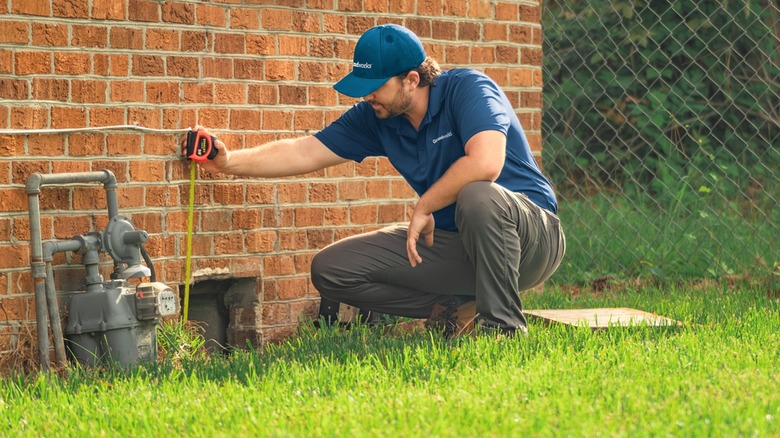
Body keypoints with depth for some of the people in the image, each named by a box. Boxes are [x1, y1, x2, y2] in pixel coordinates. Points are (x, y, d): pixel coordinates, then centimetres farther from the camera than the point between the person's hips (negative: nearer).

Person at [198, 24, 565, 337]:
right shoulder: (375, 118, 3)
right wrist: (230, 162, -5)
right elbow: (305, 152, 5)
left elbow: (485, 163, -35)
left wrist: (424, 208, -23)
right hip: (452, 244, 7)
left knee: (478, 196, -42)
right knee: (330, 269, -2)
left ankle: (502, 325, -23)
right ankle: (459, 313, -4)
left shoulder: (466, 89, -18)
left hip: (531, 235, -7)